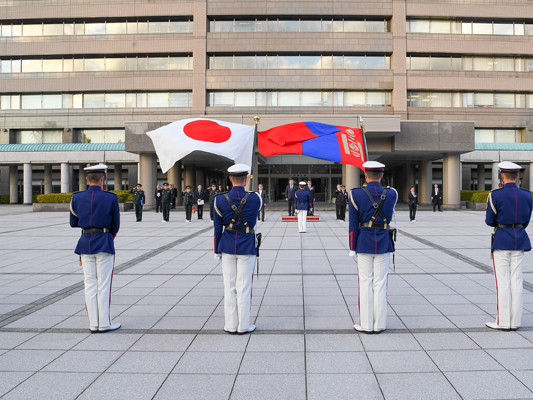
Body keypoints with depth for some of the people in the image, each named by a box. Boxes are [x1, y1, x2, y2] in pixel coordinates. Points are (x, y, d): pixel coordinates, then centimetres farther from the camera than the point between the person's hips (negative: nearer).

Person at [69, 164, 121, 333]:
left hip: (85, 243, 4)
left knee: (90, 284, 9)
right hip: (104, 245, -3)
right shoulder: (111, 198, -9)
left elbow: (73, 223, 10)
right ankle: (104, 323, 8)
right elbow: (116, 226, -1)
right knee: (104, 285, 3)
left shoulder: (77, 198, 0)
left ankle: (93, 323, 14)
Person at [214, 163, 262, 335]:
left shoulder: (220, 200, -5)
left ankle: (230, 325, 16)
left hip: (228, 248, 2)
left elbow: (218, 228, 0)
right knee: (244, 287, 4)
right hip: (247, 248, -2)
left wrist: (217, 250, 8)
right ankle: (243, 325, 11)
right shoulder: (254, 198, -9)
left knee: (229, 287, 8)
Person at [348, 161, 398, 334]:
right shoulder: (391, 194, -4)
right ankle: (379, 324, 14)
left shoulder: (356, 194, -9)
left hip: (363, 244, -1)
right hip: (384, 245, 2)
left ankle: (366, 324, 11)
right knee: (380, 284, 7)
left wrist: (352, 248, -1)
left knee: (365, 283, 5)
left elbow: (353, 224, -7)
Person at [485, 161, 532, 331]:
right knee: (516, 281, 8)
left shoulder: (495, 195, -12)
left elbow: (489, 221, -6)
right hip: (519, 241, 4)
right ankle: (515, 321, 13)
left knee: (502, 282, 0)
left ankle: (503, 322, 4)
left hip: (501, 241, -4)